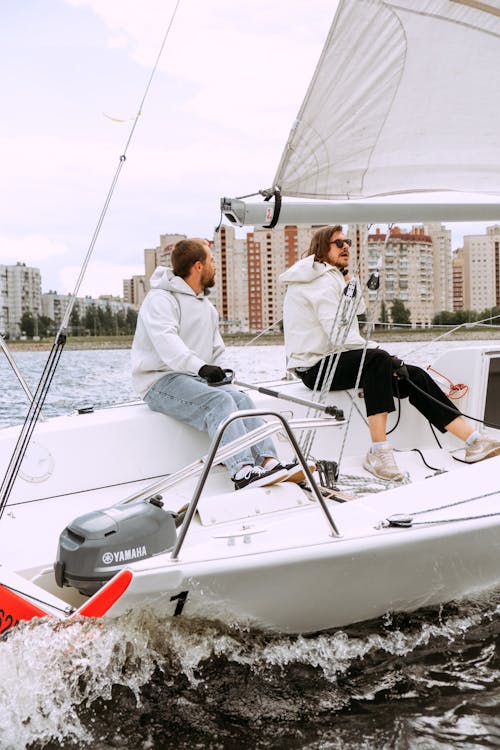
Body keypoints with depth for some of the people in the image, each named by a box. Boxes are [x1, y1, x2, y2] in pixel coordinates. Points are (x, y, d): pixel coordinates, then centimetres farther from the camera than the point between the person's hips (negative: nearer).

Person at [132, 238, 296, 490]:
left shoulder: (207, 306, 23)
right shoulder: (160, 299, -8)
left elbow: (216, 349, 27)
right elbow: (166, 342, -26)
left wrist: (217, 372, 6)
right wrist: (201, 367, -41)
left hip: (197, 378, 8)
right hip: (161, 381, -8)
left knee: (241, 399, -18)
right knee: (219, 401, -31)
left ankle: (269, 463, -29)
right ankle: (243, 472, -42)